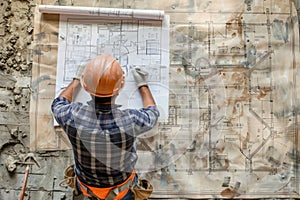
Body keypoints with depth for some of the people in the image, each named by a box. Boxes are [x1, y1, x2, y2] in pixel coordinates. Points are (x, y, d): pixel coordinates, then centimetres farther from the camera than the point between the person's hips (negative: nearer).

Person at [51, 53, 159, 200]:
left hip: (87, 186, 1)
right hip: (120, 188, -1)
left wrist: (76, 80, 6)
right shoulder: (130, 120, -38)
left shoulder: (73, 116, -35)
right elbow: (152, 113, -12)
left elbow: (58, 104, -7)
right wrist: (143, 85, 2)